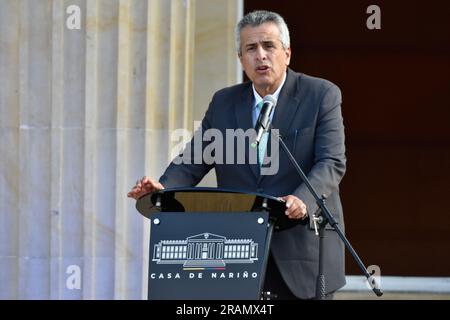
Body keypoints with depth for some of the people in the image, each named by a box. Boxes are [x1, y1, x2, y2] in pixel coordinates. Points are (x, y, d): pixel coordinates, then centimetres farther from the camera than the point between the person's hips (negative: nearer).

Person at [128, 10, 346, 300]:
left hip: (303, 250, -3)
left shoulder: (321, 95, -2)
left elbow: (332, 163, -12)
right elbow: (193, 161, 8)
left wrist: (302, 202, -32)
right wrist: (163, 188, -15)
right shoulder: (224, 102, 11)